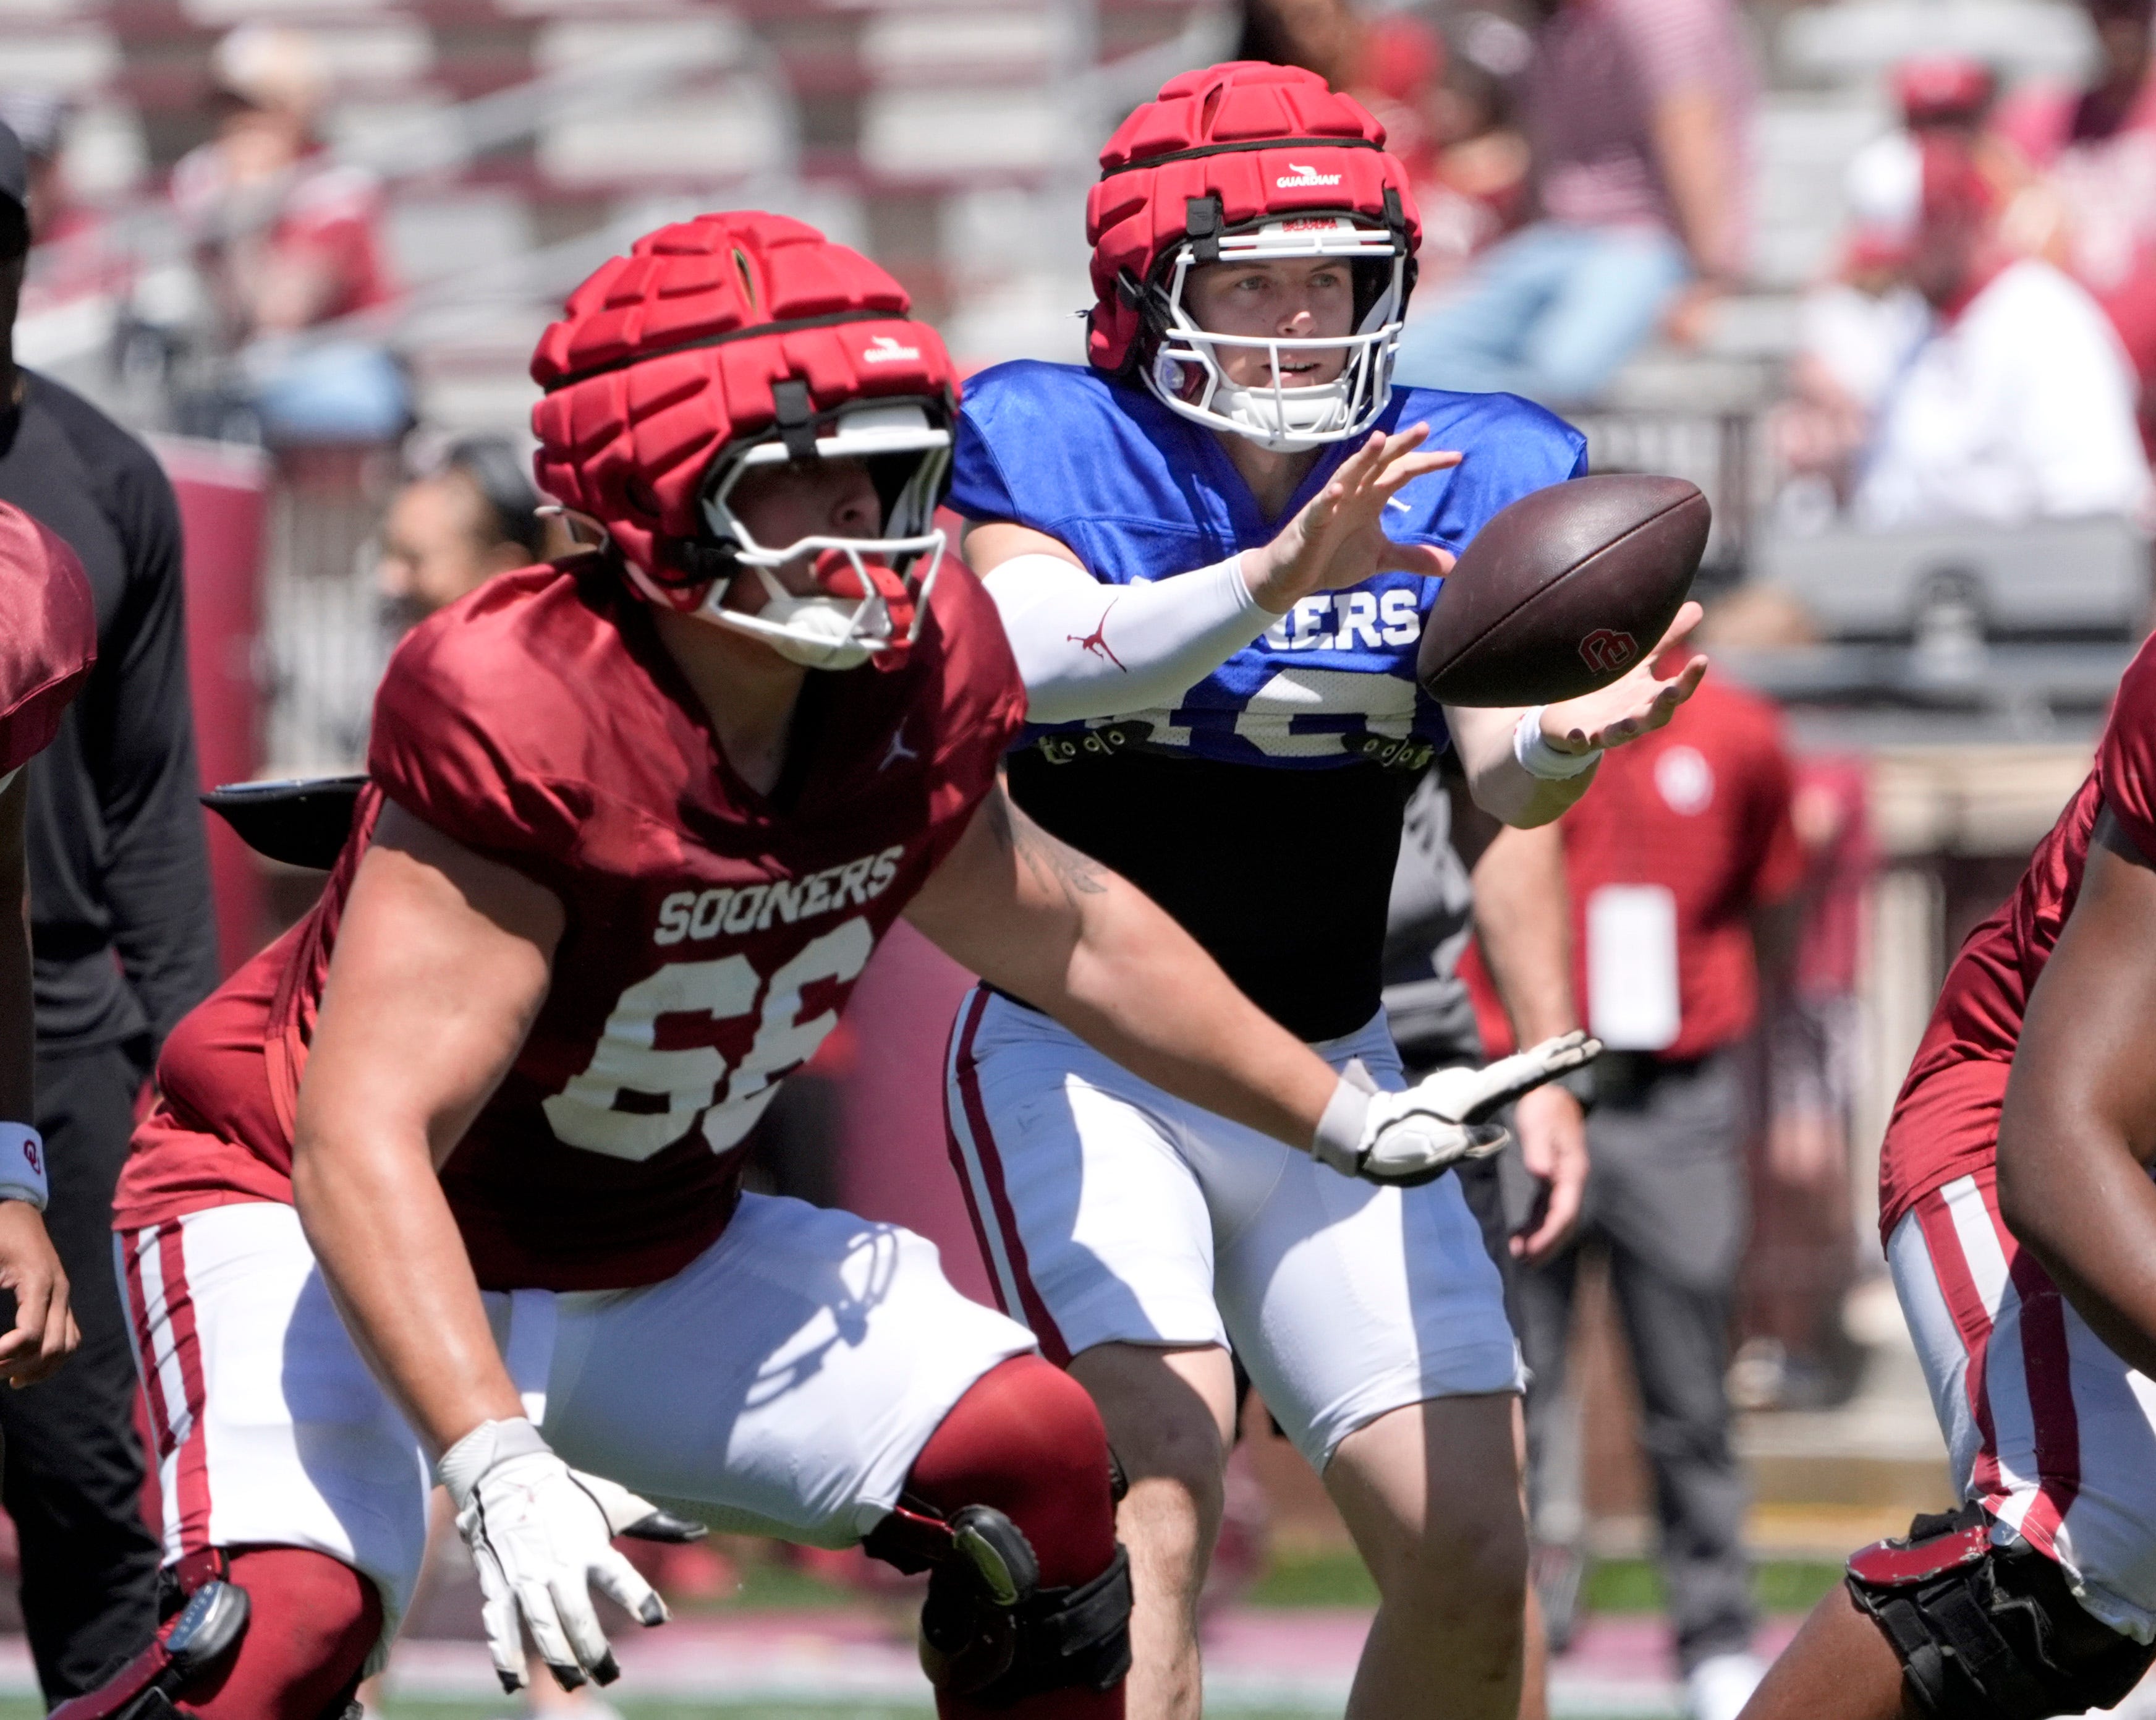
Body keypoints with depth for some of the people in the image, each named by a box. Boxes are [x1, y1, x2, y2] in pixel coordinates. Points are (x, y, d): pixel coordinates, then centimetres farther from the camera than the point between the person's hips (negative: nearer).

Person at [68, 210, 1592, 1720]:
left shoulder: (908, 686, -9)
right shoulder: (521, 726, -32)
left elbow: (1061, 930, 14)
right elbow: (363, 1138, -37)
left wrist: (1351, 1125, 21)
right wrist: (495, 1466, -48)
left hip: (646, 1253, 8)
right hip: (328, 1235, -8)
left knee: (1031, 1459, -1)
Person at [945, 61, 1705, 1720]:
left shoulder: (1460, 479, -2)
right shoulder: (1053, 449, -10)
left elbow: (1501, 777, -16)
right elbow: (1031, 658, -31)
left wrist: (1568, 733, -41)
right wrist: (1274, 577, -48)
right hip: (1079, 1060, -4)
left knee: (1473, 1561, -2)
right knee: (1156, 1486, -26)